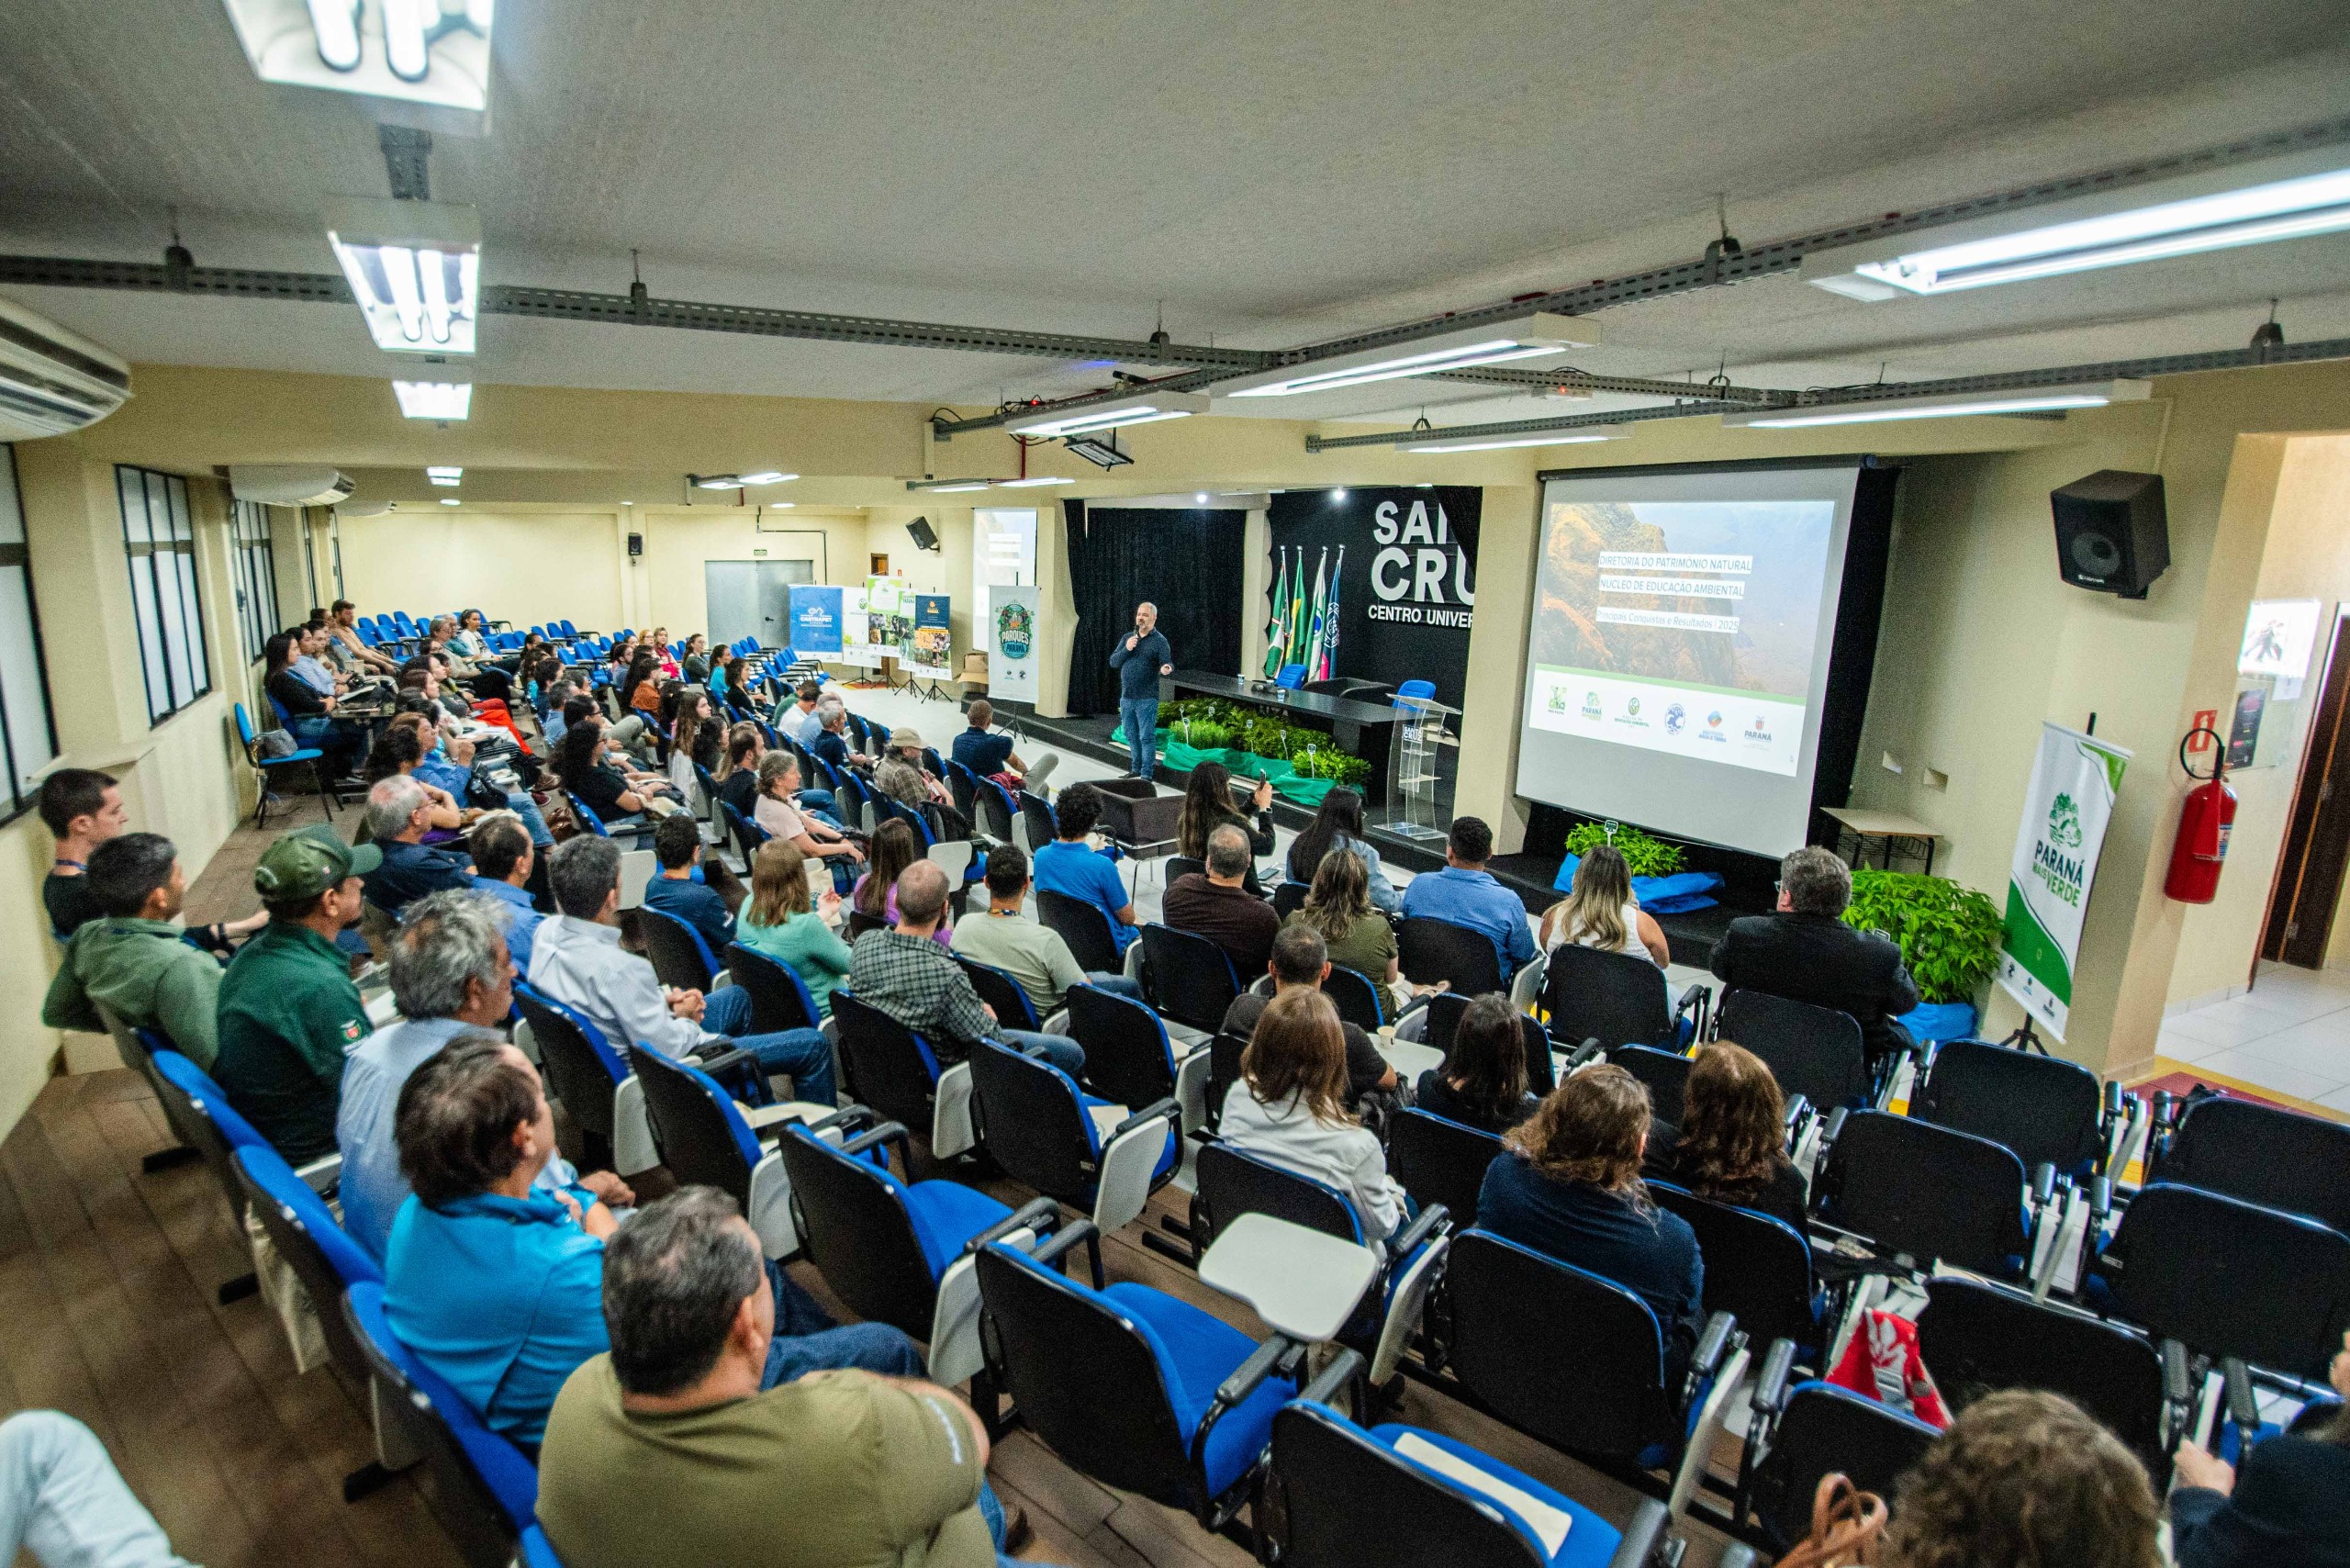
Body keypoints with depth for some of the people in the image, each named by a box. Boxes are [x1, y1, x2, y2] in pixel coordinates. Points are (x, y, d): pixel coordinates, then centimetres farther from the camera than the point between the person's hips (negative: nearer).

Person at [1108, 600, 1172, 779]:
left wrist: (1166, 668, -36)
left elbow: (1168, 664, -13)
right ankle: (1136, 770, 27)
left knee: (1147, 737, -5)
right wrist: (1127, 649, -9)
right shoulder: (1127, 638, 12)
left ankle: (1146, 775, 0)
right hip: (1126, 697, 6)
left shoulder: (1159, 640, -3)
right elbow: (1113, 662, 7)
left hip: (1147, 699, -6)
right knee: (1131, 736, 15)